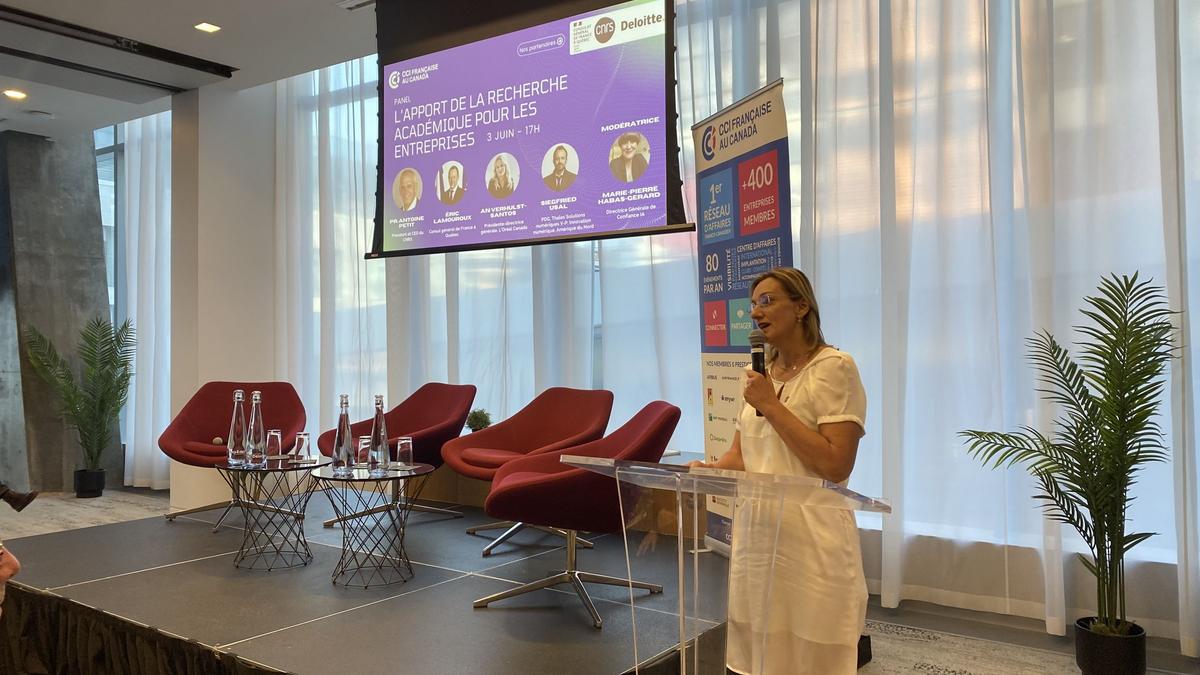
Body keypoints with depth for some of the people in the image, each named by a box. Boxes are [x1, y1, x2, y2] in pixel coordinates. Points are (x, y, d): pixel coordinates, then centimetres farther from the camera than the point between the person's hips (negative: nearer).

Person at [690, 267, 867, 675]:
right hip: (755, 535, 7)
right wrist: (707, 470, -7)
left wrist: (772, 407, -16)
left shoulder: (834, 368, -8)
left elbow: (835, 465, -18)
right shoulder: (762, 375, 14)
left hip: (809, 545, -6)